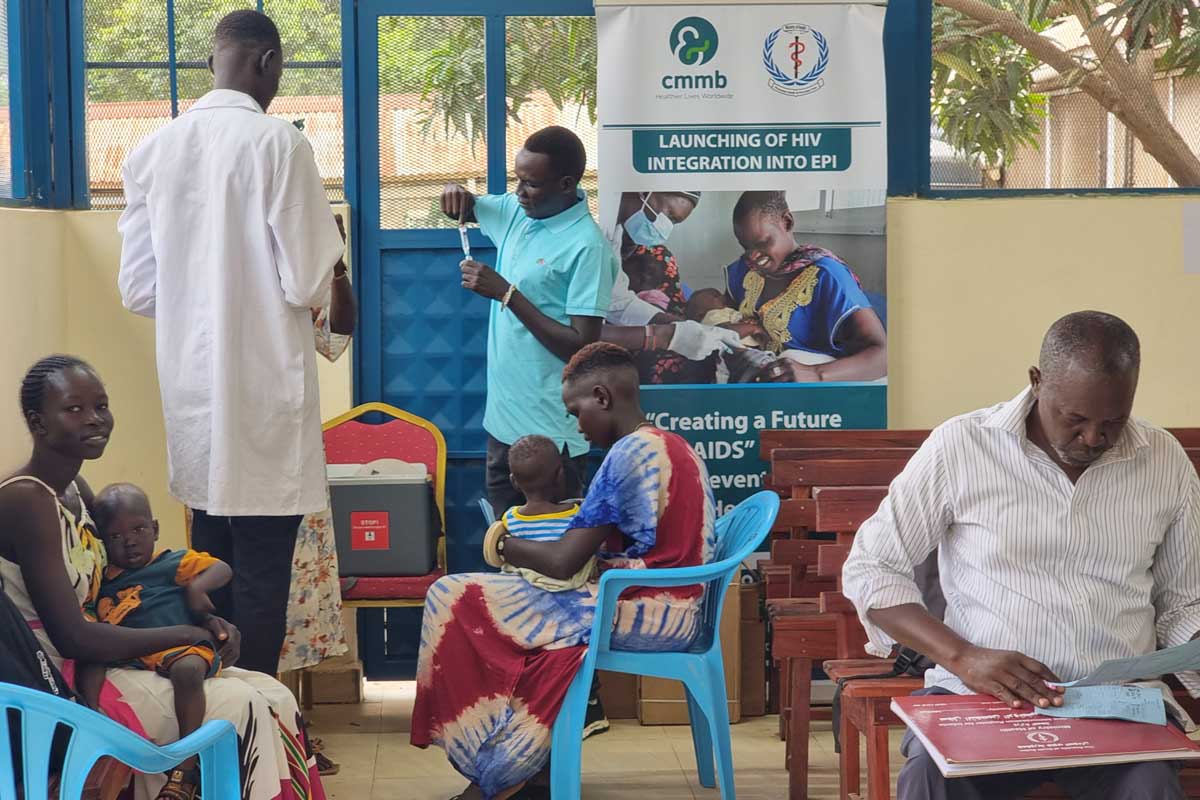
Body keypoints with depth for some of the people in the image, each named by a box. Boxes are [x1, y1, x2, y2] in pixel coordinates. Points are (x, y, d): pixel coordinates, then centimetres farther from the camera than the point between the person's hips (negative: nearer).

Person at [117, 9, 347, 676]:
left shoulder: (154, 150, 4)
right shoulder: (278, 142, -12)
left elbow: (139, 290, 7)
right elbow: (307, 284, -13)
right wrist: (333, 270, 9)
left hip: (190, 386, 6)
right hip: (262, 389, -6)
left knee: (212, 563, 17)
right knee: (261, 572, 2)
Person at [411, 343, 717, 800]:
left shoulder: (630, 453, -16)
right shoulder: (677, 448, 13)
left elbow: (563, 564, -17)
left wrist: (507, 546, 1)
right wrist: (579, 522, 10)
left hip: (643, 616, -10)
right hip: (675, 613, 10)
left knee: (456, 600, -5)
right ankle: (523, 762, 12)